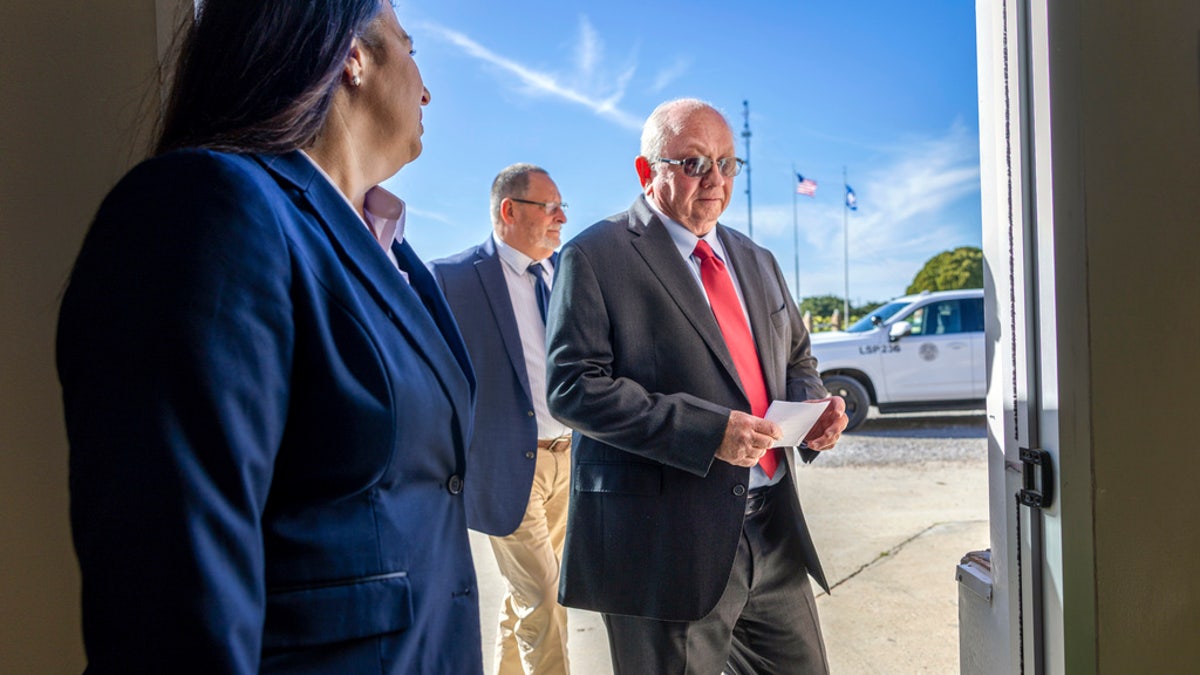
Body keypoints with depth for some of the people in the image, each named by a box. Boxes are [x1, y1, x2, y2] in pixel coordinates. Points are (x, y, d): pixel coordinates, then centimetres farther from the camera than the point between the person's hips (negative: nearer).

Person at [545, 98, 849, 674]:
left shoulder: (757, 261, 17)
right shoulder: (595, 257, -6)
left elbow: (795, 360, 25)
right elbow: (573, 386, -15)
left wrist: (813, 406, 1)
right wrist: (707, 430, -23)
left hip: (774, 531, 7)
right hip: (665, 540, -6)